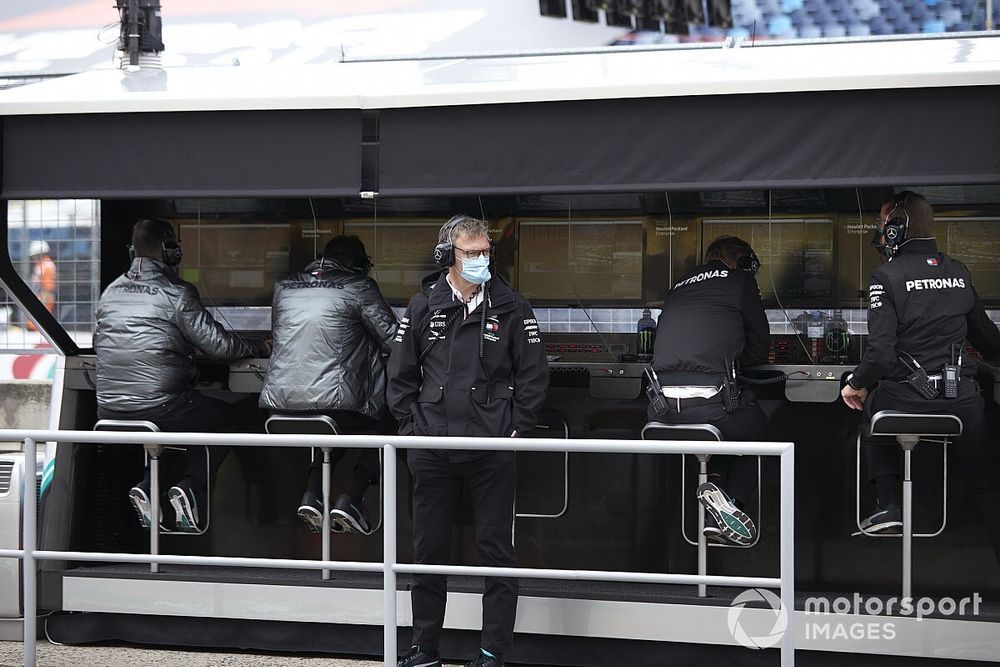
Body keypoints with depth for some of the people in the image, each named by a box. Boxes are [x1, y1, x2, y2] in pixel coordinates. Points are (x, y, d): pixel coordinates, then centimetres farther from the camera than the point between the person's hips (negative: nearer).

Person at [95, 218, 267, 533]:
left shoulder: (110, 291, 11)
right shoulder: (176, 294, -8)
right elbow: (217, 343, -9)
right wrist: (257, 350, 9)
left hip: (108, 410, 6)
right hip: (156, 407, -6)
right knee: (224, 417, 18)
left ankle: (147, 487, 8)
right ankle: (190, 488, -1)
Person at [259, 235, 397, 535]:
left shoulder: (284, 288, 15)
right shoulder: (359, 288, 0)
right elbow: (394, 338, -1)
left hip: (278, 403, 5)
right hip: (332, 399, -5)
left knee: (333, 431, 32)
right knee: (377, 430, 20)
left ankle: (313, 493, 11)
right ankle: (351, 499, 1)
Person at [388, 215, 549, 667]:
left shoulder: (510, 308, 1)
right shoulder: (423, 307, 4)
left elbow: (533, 375, 2)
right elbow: (401, 374, 9)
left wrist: (513, 428, -4)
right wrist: (412, 425, 2)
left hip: (492, 452, -2)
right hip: (432, 454, 2)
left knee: (496, 550, 2)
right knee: (429, 552, 9)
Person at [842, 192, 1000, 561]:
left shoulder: (888, 277, -8)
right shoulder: (959, 272, 7)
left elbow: (880, 351, -16)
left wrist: (856, 385, 3)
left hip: (907, 401, -3)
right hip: (963, 399, 3)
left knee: (872, 405, 31)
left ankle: (887, 505, 19)